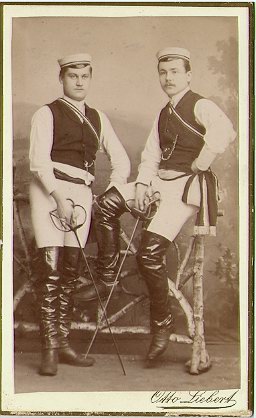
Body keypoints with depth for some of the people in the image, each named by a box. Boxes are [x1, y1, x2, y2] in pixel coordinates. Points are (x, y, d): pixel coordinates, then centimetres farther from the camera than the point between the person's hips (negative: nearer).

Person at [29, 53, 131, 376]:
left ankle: (63, 343, 12)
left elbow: (121, 160, 21)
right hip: (50, 191, -4)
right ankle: (49, 349, -6)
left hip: (82, 194, 5)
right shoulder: (47, 114, 5)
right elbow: (39, 161, -7)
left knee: (70, 271, 4)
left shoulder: (97, 118, 19)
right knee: (51, 269, -10)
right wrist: (59, 197, -17)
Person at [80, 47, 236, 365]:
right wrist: (141, 185, -4)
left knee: (149, 253, -17)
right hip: (160, 180, 8)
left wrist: (197, 166, -20)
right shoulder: (163, 115, 19)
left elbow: (224, 132, -28)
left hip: (188, 185, -8)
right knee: (106, 204, -2)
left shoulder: (201, 106, -7)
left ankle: (162, 322, 1)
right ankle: (107, 278, 7)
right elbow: (150, 155, 13)